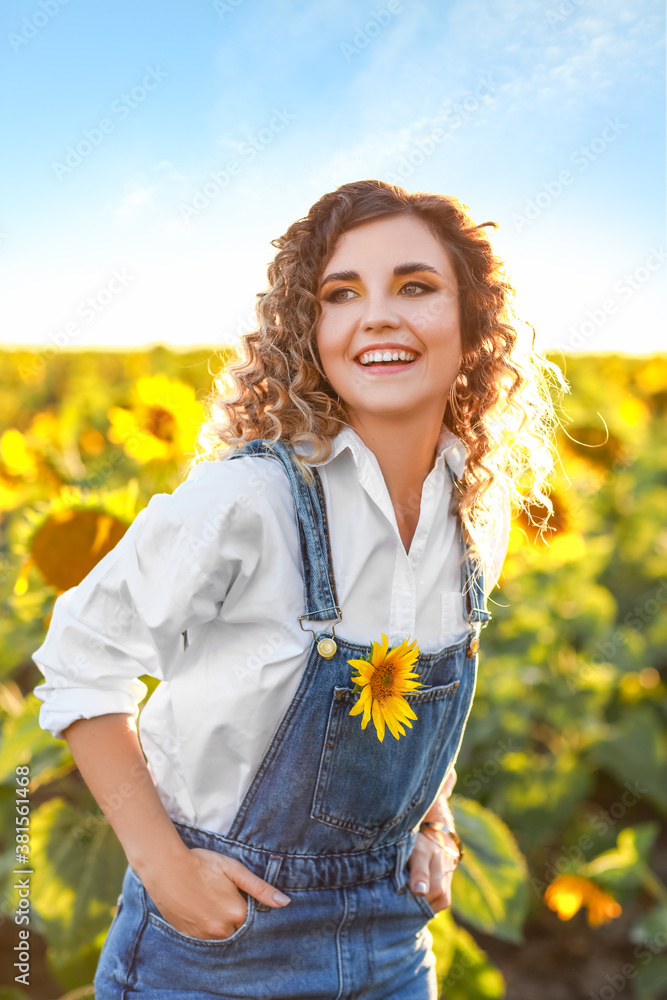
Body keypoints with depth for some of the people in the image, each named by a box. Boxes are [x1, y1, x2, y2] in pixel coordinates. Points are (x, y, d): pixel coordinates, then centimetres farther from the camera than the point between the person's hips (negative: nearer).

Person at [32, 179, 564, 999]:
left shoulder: (479, 511, -6)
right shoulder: (243, 501, -24)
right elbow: (81, 663, -13)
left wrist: (433, 824, 4)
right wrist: (164, 867, -14)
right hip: (217, 934, -4)